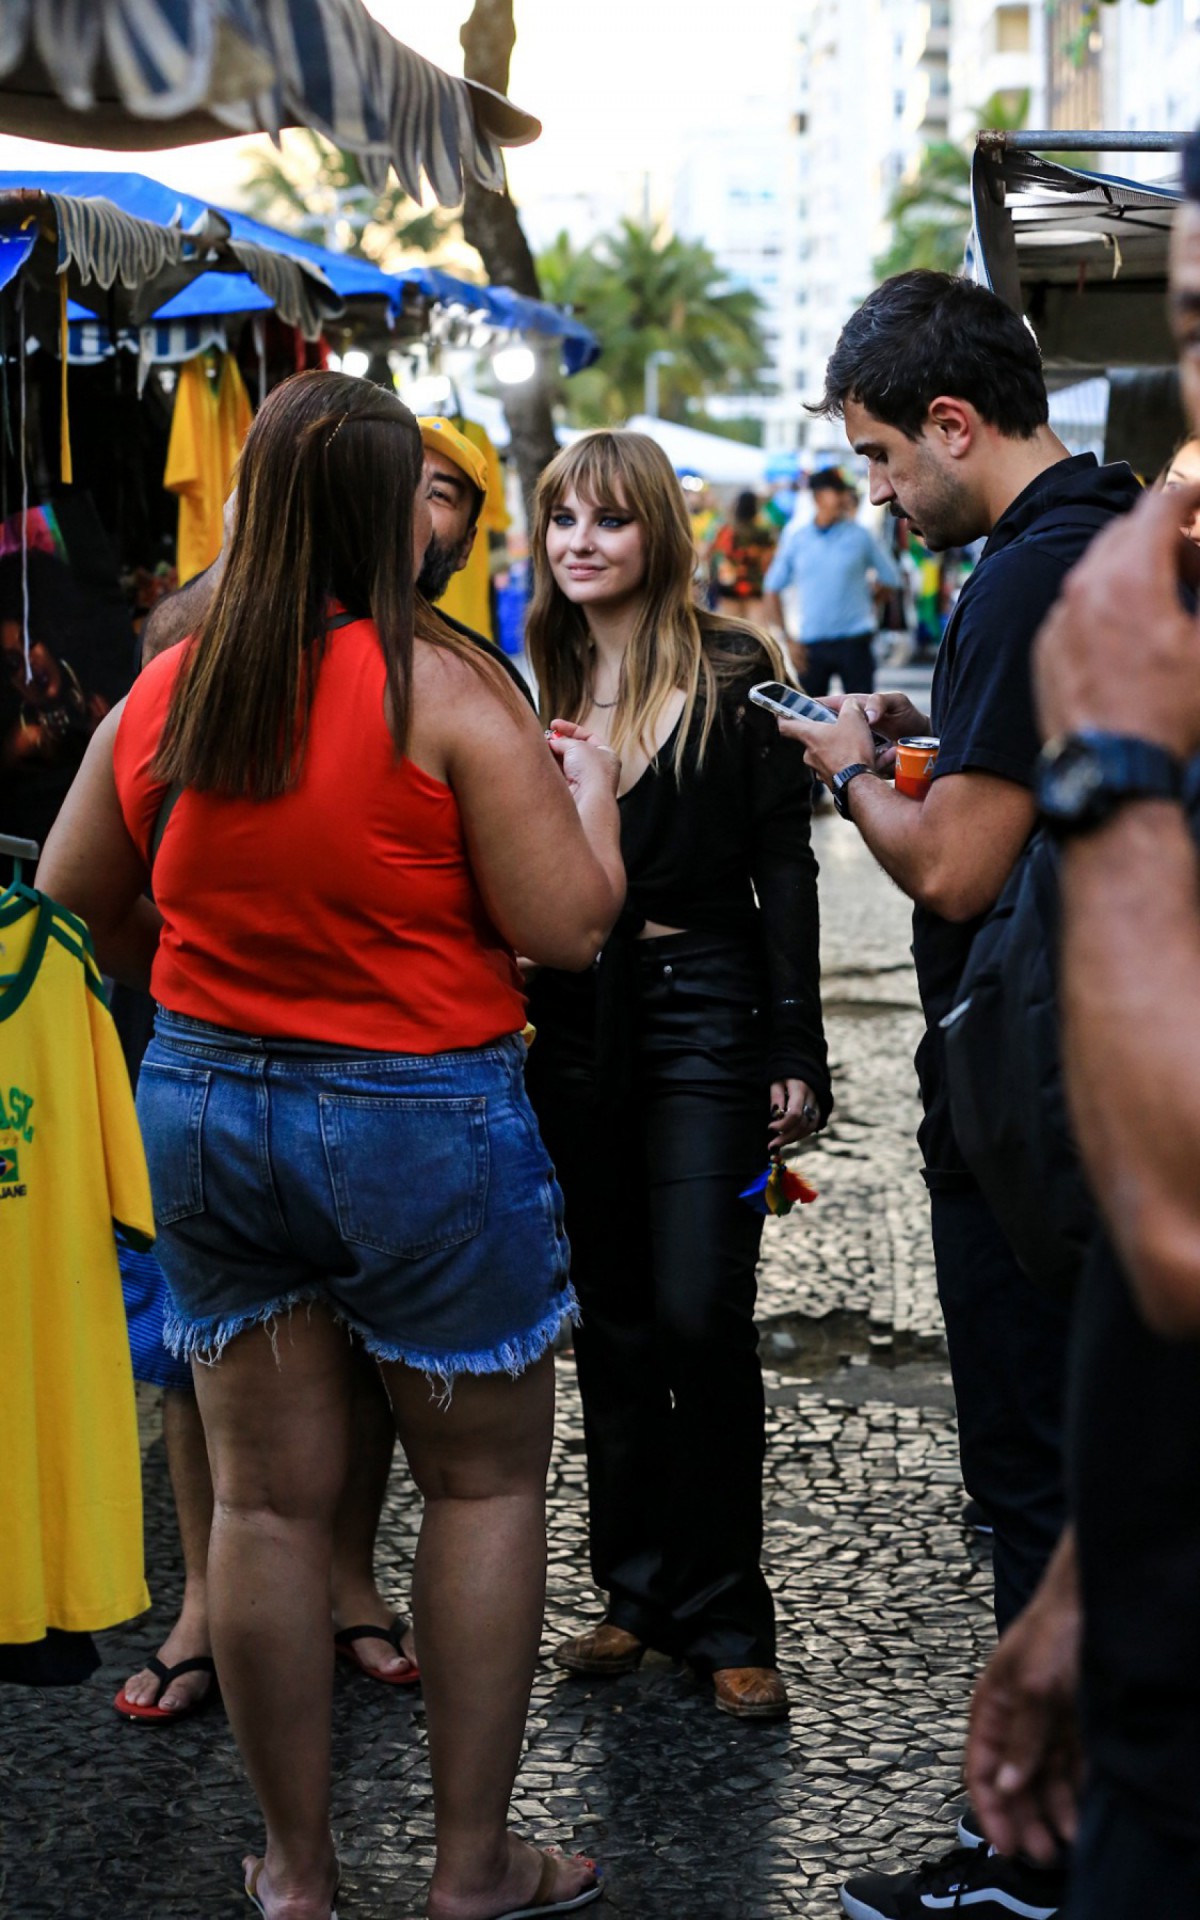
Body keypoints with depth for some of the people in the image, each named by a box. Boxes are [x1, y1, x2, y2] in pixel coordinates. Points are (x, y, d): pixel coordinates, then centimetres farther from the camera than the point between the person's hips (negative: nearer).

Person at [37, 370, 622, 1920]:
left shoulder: (162, 694, 1)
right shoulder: (444, 689, -15)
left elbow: (75, 895, 12)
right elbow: (567, 927, -15)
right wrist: (586, 786, 3)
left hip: (206, 1103, 5)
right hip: (421, 1115, -5)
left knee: (265, 1491, 11)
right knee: (485, 1478, 11)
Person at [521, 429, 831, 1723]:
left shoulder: (732, 673, -3)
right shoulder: (536, 683, 8)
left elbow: (782, 870, -4)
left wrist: (794, 1051, -8)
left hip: (703, 1019, -4)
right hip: (573, 1028, 4)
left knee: (700, 1317, -8)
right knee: (610, 1323, 10)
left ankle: (723, 1619, 6)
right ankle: (638, 1591, 23)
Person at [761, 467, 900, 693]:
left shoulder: (860, 536, 2)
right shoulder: (796, 539, 4)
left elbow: (891, 579, 12)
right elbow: (772, 591, 7)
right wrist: (787, 640, 2)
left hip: (854, 641, -1)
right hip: (811, 645, 1)